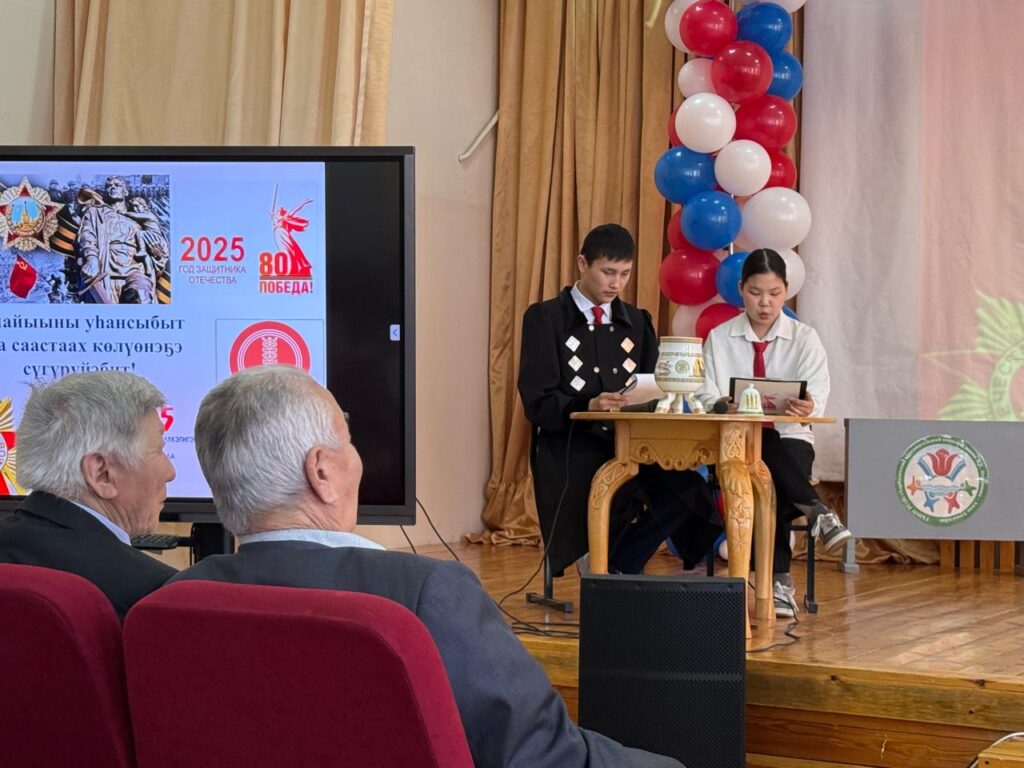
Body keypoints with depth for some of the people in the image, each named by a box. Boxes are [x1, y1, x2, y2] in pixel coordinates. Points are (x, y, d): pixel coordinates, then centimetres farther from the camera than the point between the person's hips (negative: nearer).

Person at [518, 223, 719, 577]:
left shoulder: (637, 322, 19)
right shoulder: (545, 319, 3)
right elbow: (537, 403, -7)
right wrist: (588, 406, -26)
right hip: (570, 448, -4)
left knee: (685, 489, -27)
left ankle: (618, 562, -9)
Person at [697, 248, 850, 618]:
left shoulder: (804, 338, 6)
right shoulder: (719, 339, 8)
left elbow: (816, 394, -9)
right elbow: (705, 397, -3)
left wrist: (806, 407, -35)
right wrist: (724, 406, -29)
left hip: (789, 439, 0)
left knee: (773, 472, -37)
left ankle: (778, 579, -35)